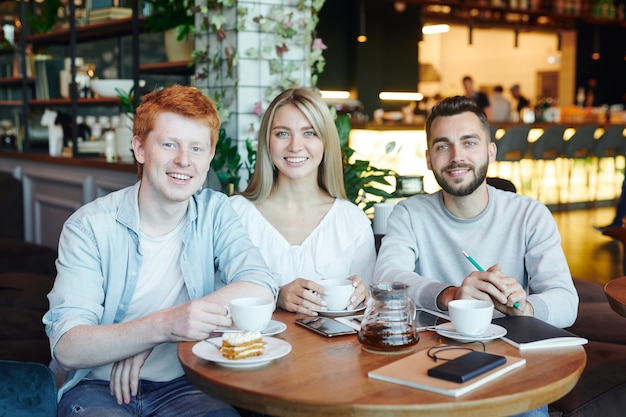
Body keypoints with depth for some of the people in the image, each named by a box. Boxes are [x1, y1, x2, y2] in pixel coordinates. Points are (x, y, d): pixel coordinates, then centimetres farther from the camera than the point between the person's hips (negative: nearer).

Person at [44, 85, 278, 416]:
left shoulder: (215, 212, 2)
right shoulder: (89, 226, -7)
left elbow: (261, 289, -13)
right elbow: (66, 349, -16)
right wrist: (162, 326, -34)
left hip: (184, 385, 2)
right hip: (99, 387, -2)